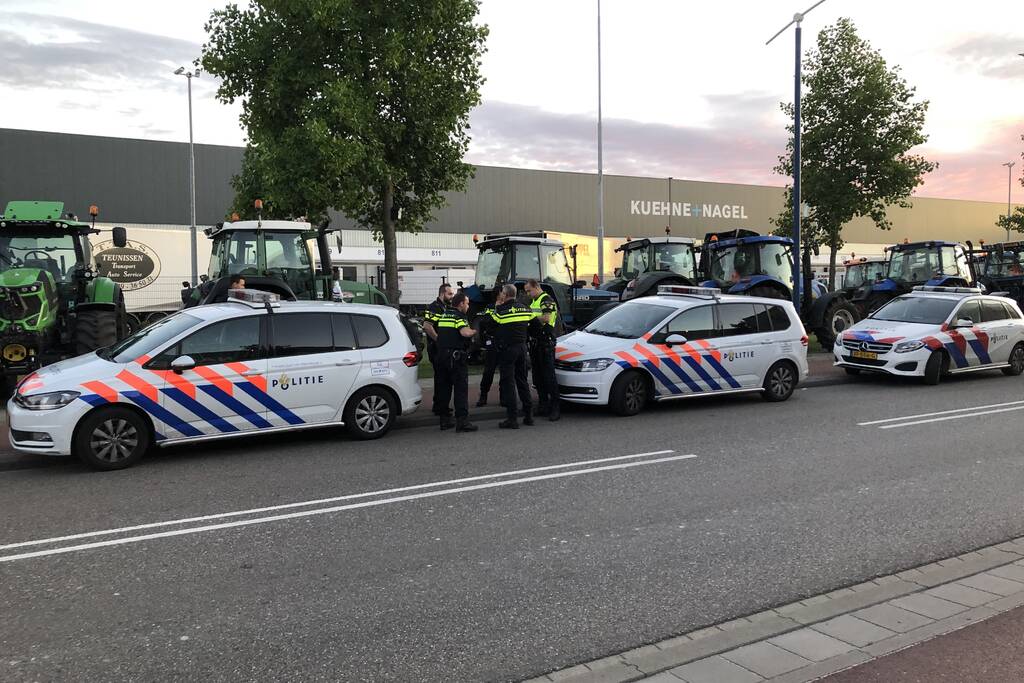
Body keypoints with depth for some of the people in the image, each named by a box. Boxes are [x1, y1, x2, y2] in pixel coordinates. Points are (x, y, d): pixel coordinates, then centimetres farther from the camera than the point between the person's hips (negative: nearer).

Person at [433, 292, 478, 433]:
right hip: (456, 357, -7)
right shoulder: (459, 316, -9)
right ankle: (462, 421, -8)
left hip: (441, 355, 8)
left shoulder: (443, 316, 15)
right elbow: (465, 332, -24)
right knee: (461, 389, -5)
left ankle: (445, 420, 14)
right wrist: (475, 331, -6)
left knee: (444, 388, 11)